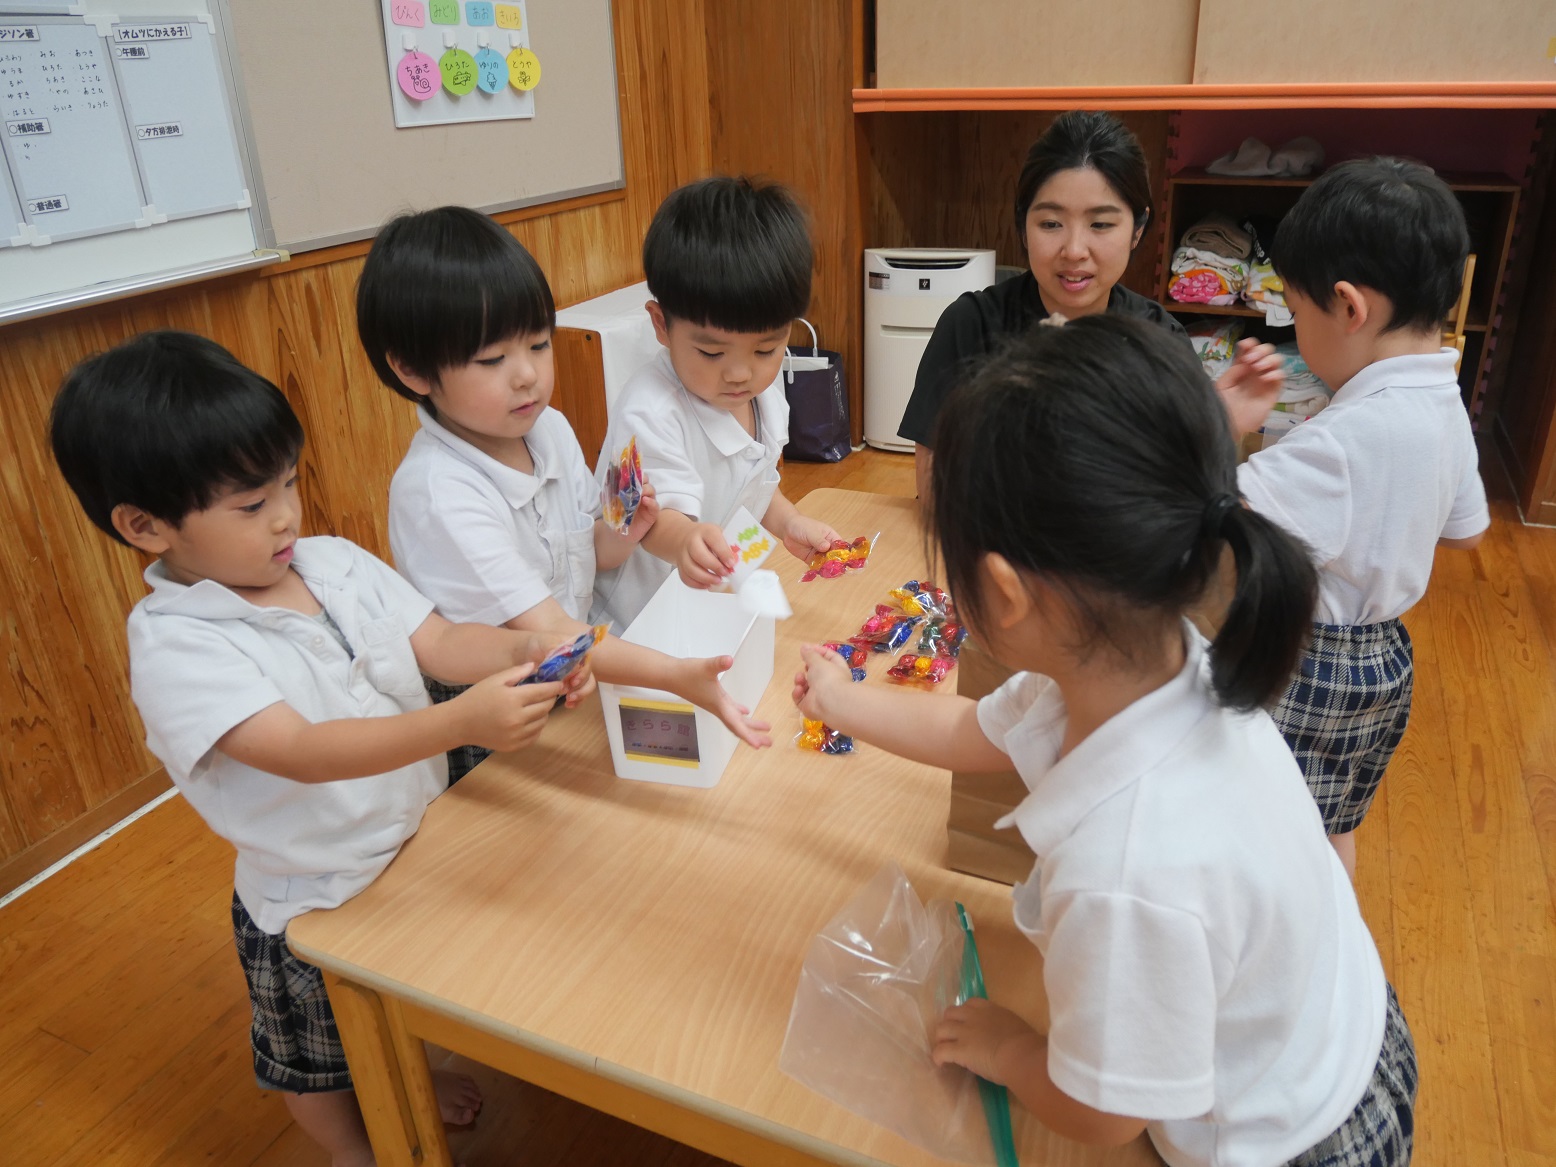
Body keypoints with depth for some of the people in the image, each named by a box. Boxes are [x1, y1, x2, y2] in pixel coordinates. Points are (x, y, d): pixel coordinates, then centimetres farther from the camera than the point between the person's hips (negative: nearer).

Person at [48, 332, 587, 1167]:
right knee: (317, 1065, 23)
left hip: (418, 845, 6)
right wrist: (464, 722, -51)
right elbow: (303, 752, -38)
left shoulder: (335, 563, -9)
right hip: (312, 905, -5)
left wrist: (522, 652, -35)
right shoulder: (175, 645, -27)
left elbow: (442, 641, -13)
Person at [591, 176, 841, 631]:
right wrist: (685, 540, -53)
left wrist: (788, 523, 1)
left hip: (729, 605, 7)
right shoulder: (650, 411, -23)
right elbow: (661, 515, -32)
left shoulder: (766, 393, 2)